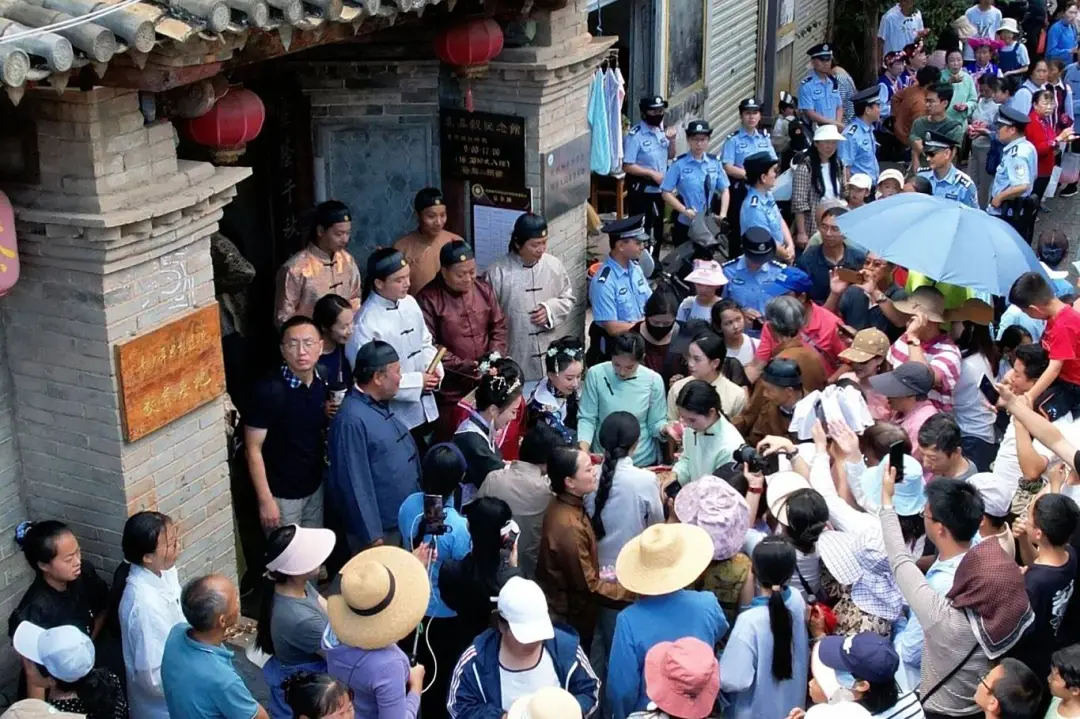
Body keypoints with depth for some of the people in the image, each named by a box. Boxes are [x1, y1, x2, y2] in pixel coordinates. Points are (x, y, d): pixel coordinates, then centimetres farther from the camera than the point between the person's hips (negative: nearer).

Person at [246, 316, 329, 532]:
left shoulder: (321, 384, -3)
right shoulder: (269, 390, -22)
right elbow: (253, 449, -18)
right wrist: (265, 499, -19)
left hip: (315, 487, 6)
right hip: (282, 494, -6)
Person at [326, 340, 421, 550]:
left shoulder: (380, 405, 6)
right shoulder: (352, 420, -24)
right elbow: (356, 484, -24)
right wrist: (373, 536, -21)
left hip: (404, 519, 9)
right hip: (381, 528, -9)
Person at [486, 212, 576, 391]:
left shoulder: (554, 265, 0)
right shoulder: (497, 271, -12)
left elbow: (569, 299, 11)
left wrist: (551, 310, -11)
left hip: (550, 354, 4)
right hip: (515, 357, -4)